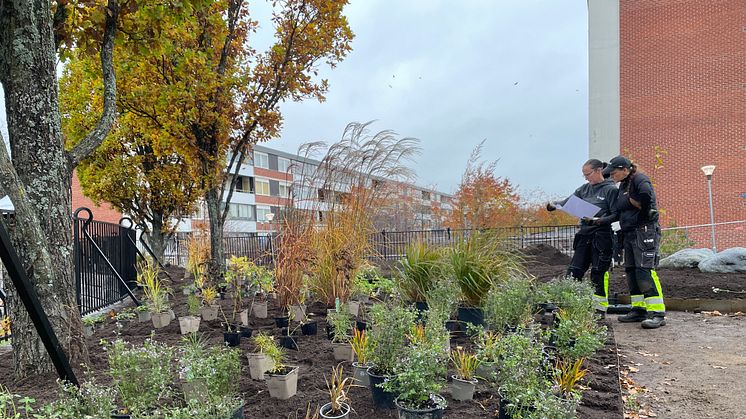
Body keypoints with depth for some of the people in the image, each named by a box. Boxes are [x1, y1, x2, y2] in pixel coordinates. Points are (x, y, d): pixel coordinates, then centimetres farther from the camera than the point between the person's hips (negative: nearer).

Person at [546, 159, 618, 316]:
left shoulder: (610, 189, -5)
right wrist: (554, 205, -12)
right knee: (574, 270, 4)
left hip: (602, 236, -6)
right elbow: (570, 200, 7)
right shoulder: (585, 188, 13)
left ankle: (600, 309, 14)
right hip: (584, 234, 6)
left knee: (599, 273, 1)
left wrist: (597, 220, -23)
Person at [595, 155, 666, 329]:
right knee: (631, 271, 9)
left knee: (645, 270, -15)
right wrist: (600, 221, 2)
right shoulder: (623, 186, 18)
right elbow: (617, 213, 14)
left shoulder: (640, 180, -9)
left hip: (645, 231, -10)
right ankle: (639, 309, 16)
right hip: (629, 233, 10)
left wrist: (642, 214, -18)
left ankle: (657, 313, -13)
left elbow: (646, 194, -33)